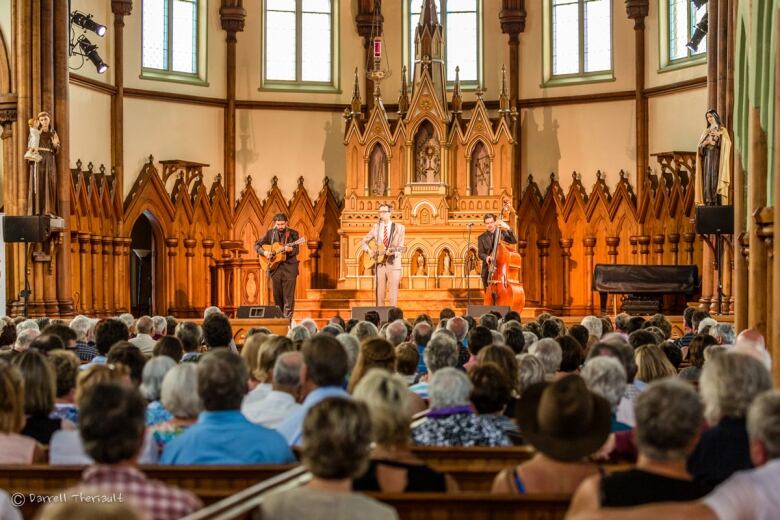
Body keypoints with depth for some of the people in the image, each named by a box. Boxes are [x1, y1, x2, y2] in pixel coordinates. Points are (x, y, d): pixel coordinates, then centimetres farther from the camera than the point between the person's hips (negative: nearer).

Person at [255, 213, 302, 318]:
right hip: (275, 267, 3)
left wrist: (290, 250, -29)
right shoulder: (270, 233, 6)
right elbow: (257, 245, 11)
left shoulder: (293, 233, 0)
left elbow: (296, 250, -7)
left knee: (288, 297, -7)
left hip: (289, 267, -3)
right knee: (277, 296, 8)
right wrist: (264, 252, -7)